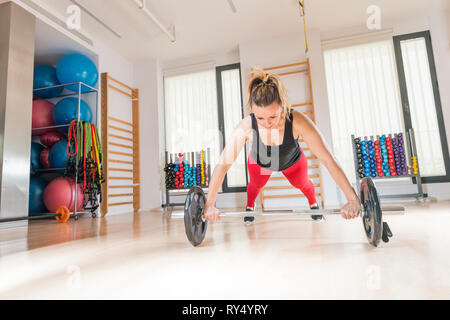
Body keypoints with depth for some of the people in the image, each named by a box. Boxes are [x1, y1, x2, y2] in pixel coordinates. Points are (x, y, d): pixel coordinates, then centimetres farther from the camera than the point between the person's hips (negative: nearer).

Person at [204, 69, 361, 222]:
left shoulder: (297, 121, -43)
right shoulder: (246, 127, -41)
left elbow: (327, 159, -39)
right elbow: (223, 164, -35)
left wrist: (352, 199, -40)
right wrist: (209, 204, -35)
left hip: (292, 162, 0)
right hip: (259, 163, 0)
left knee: (302, 183, 26)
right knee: (255, 185, 26)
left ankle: (313, 203, 62)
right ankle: (250, 206, 62)